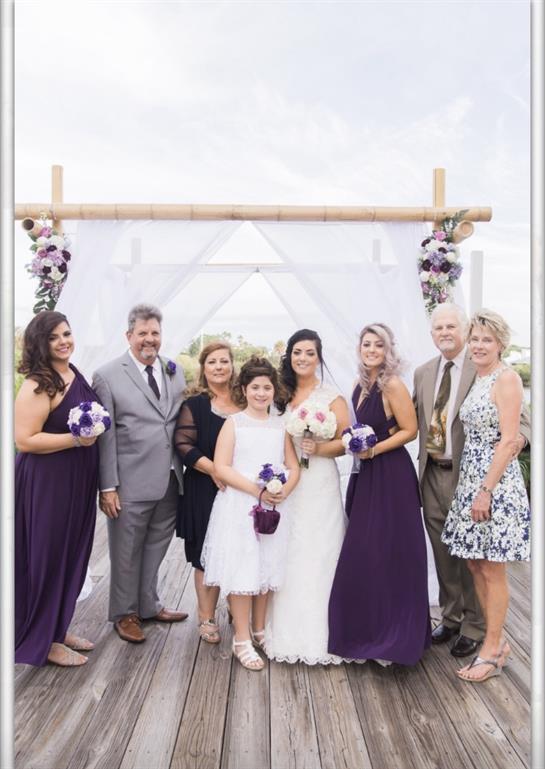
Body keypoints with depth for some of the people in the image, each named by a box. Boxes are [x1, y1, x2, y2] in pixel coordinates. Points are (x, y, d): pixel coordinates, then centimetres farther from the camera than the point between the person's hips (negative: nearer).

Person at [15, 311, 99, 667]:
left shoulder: (75, 374, 7)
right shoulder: (38, 385, -18)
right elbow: (24, 439, -22)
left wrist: (94, 429, 6)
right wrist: (76, 439, -22)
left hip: (76, 482, 8)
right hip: (47, 483, -8)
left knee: (71, 555, 17)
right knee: (47, 558, 5)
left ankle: (59, 627, 35)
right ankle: (43, 640, 23)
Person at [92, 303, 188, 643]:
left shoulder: (175, 372, 7)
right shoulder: (107, 376, -7)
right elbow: (105, 436, -9)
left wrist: (186, 468, 3)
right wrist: (108, 487, -11)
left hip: (170, 480, 5)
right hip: (131, 484, -4)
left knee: (156, 548, 19)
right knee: (127, 553, 11)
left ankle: (149, 606, 38)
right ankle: (125, 613, 32)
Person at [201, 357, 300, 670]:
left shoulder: (281, 424, 8)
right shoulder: (234, 423, -3)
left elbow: (294, 466, 8)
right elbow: (221, 467, -10)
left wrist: (284, 491, -13)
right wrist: (257, 491, -18)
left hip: (274, 507, 4)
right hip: (239, 506, -4)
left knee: (267, 570, 13)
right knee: (242, 571, -1)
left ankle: (259, 631, 30)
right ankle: (242, 640, 13)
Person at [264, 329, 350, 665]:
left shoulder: (332, 397, -2)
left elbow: (346, 442, -5)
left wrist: (319, 448, -21)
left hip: (318, 486, -4)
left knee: (317, 558, -1)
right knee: (285, 557, 7)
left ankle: (317, 635, 12)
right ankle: (287, 632, 21)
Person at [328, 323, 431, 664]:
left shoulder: (393, 385, -13)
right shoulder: (360, 385, 10)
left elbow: (410, 430, -13)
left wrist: (373, 450, -18)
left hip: (390, 475, -8)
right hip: (365, 474, 8)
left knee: (387, 550, 0)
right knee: (362, 551, 13)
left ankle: (393, 633, 17)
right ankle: (367, 627, 29)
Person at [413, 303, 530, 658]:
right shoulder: (423, 372, 9)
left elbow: (519, 417, -11)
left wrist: (518, 436, -30)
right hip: (432, 474, 6)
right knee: (443, 553, 18)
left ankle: (474, 627, 28)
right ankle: (451, 617, 37)